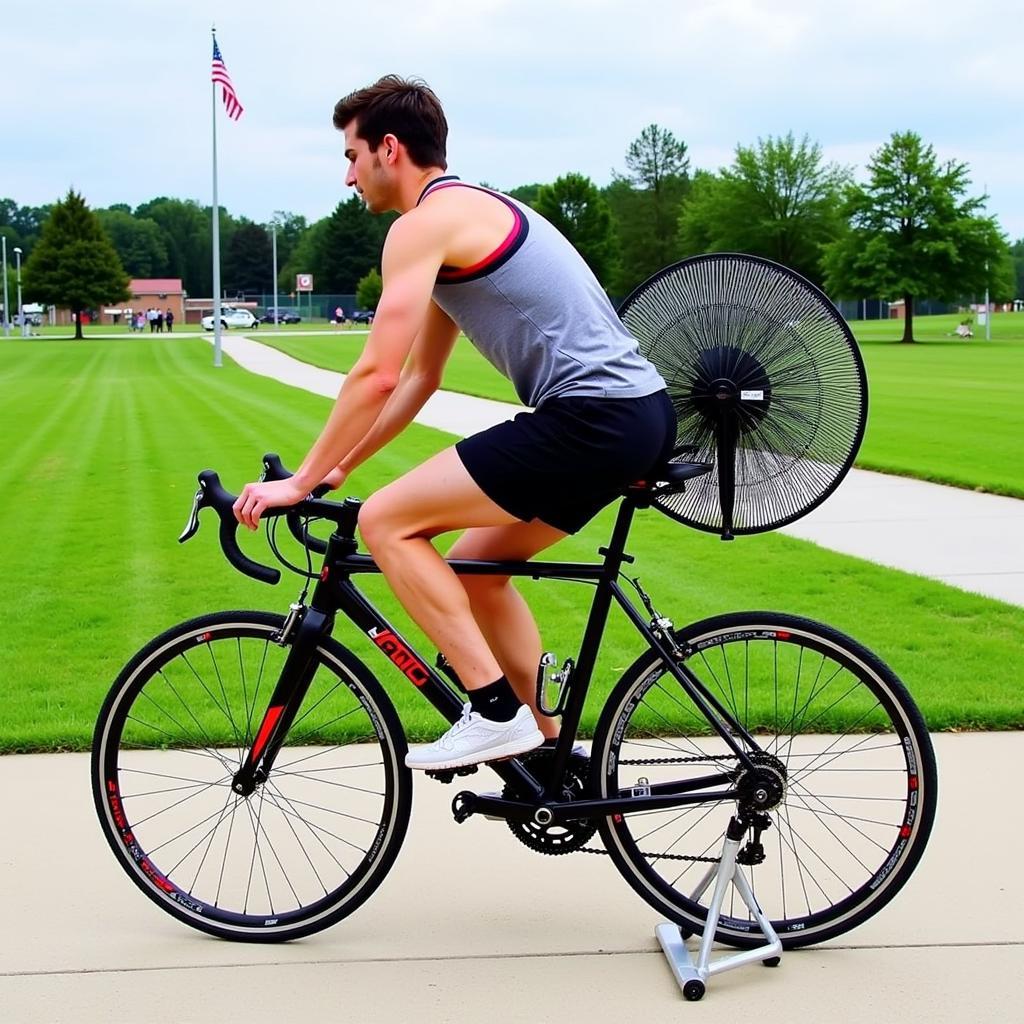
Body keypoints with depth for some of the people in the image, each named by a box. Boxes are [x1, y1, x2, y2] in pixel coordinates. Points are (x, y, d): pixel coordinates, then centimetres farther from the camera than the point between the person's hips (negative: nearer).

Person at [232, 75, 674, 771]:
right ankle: (552, 751, 22)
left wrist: (301, 481, -3)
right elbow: (417, 379, 27)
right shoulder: (472, 214, 25)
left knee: (386, 523, -6)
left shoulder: (424, 223, -6)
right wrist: (338, 470, 25)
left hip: (593, 418, -10)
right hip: (641, 412, 10)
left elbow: (377, 376, -12)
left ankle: (496, 713, -6)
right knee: (474, 565, 20)